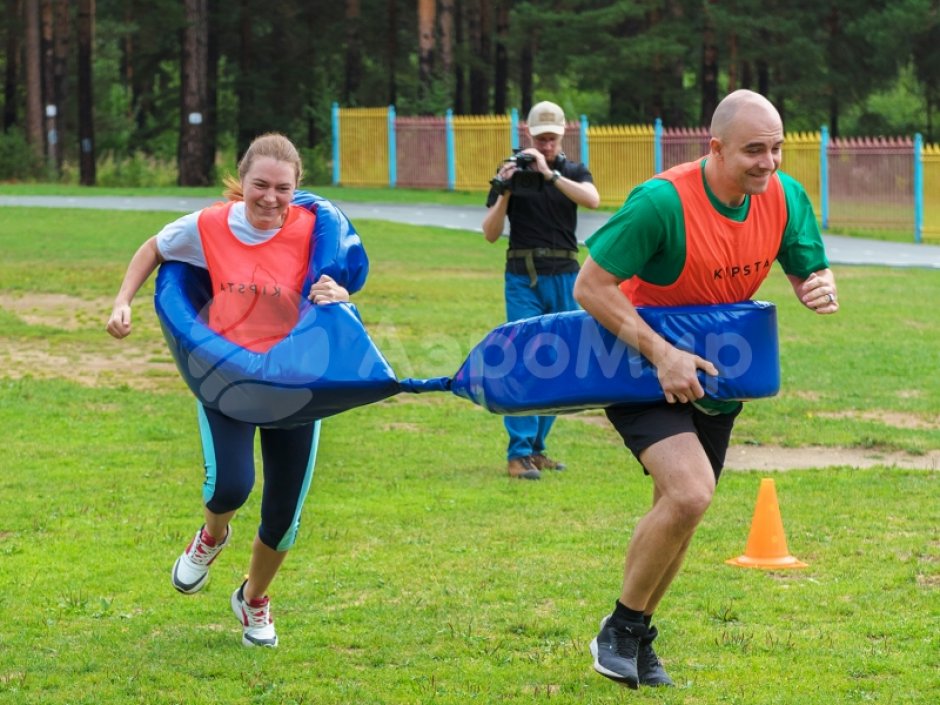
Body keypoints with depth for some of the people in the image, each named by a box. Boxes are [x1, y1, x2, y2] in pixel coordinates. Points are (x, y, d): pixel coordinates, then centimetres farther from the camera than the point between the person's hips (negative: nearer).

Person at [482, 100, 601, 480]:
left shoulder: (572, 172, 7)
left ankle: (536, 446, 16)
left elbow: (592, 199, -16)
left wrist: (550, 174, -24)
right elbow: (490, 233, -1)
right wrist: (504, 192, -16)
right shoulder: (510, 171, 3)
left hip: (564, 279, 3)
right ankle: (519, 453, -13)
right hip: (524, 280, -3)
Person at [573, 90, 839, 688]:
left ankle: (637, 639, 33)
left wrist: (822, 290, -24)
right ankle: (620, 629, -4)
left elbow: (811, 273, 1)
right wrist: (662, 356, -30)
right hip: (639, 366, -6)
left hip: (711, 374, 6)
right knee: (690, 492, -24)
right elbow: (591, 287, -24)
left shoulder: (784, 197, -11)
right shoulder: (662, 201, -29)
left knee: (680, 510, 13)